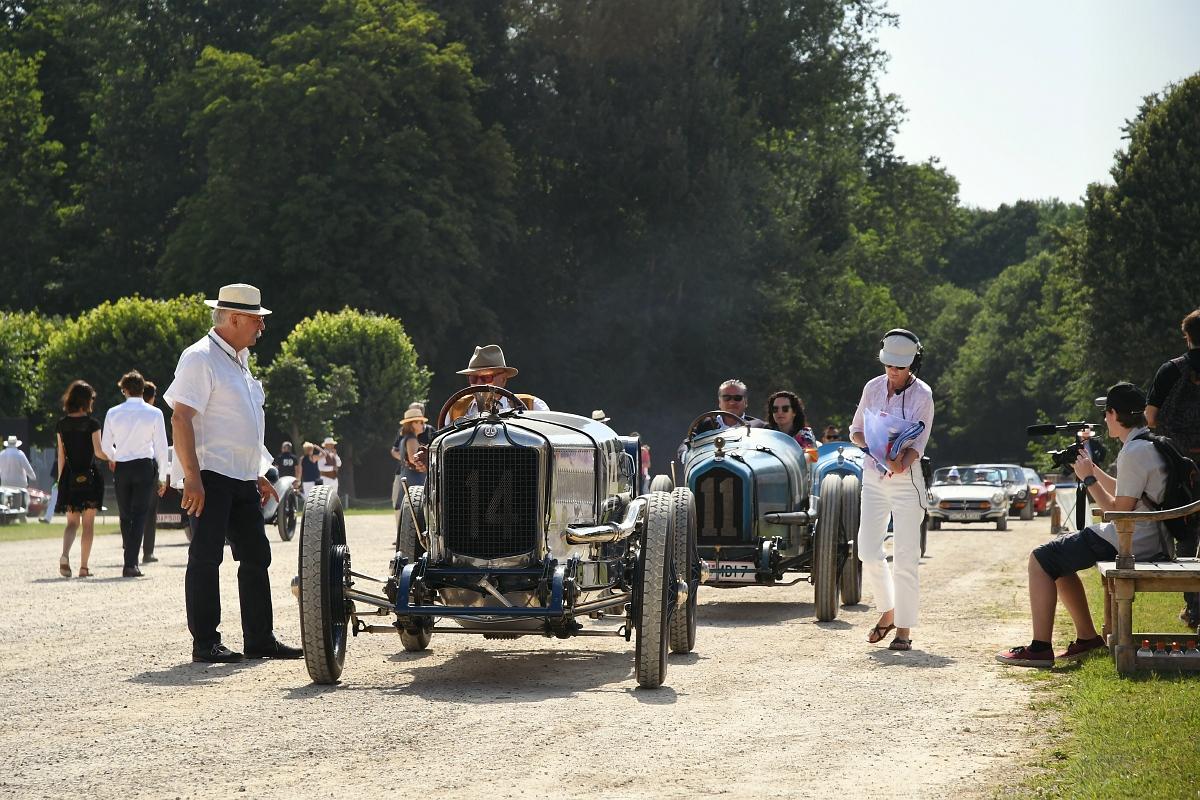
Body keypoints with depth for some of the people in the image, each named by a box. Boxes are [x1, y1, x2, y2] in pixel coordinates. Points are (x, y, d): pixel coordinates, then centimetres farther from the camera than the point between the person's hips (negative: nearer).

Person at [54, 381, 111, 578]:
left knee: (72, 522, 8)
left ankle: (65, 554, -18)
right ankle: (84, 567, 3)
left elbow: (61, 456, 6)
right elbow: (98, 452, -11)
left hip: (69, 477, 3)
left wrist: (60, 480, 12)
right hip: (89, 476, -3)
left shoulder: (61, 425, 4)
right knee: (88, 523, 5)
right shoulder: (91, 424, -8)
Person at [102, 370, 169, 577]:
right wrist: (162, 477, 4)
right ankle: (131, 564, -12)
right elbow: (161, 447, -4)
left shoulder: (113, 413, 0)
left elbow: (105, 445, 8)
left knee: (125, 516, 14)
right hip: (145, 466, -2)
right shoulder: (154, 413, -5)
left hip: (121, 467, 2)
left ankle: (129, 558, 19)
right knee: (139, 515, -2)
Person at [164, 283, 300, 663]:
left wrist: (259, 476, 24)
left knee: (256, 556, 10)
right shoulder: (200, 358, -11)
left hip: (243, 479, 9)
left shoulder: (239, 359, 18)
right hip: (210, 476, -9)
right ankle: (205, 643, -1)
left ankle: (260, 639, 17)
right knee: (206, 557, -5)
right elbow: (180, 418, -18)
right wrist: (192, 476, -23)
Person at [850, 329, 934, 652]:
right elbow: (855, 432, 11)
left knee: (905, 557, -6)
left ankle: (904, 629, 2)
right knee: (868, 550, 0)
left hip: (906, 480, -4)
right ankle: (887, 612, 23)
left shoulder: (922, 394, -8)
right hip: (873, 477, 4)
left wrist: (902, 462, -35)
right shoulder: (873, 388, 4)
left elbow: (919, 442, -14)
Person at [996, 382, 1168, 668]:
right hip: (1144, 537, 10)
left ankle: (1040, 648, -11)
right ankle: (1087, 637, 22)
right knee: (1057, 559, 22)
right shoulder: (1150, 444, 13)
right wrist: (1093, 469, 18)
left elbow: (1119, 510, -20)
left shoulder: (1134, 453, -20)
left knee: (1040, 560, -7)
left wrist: (1089, 479, -10)